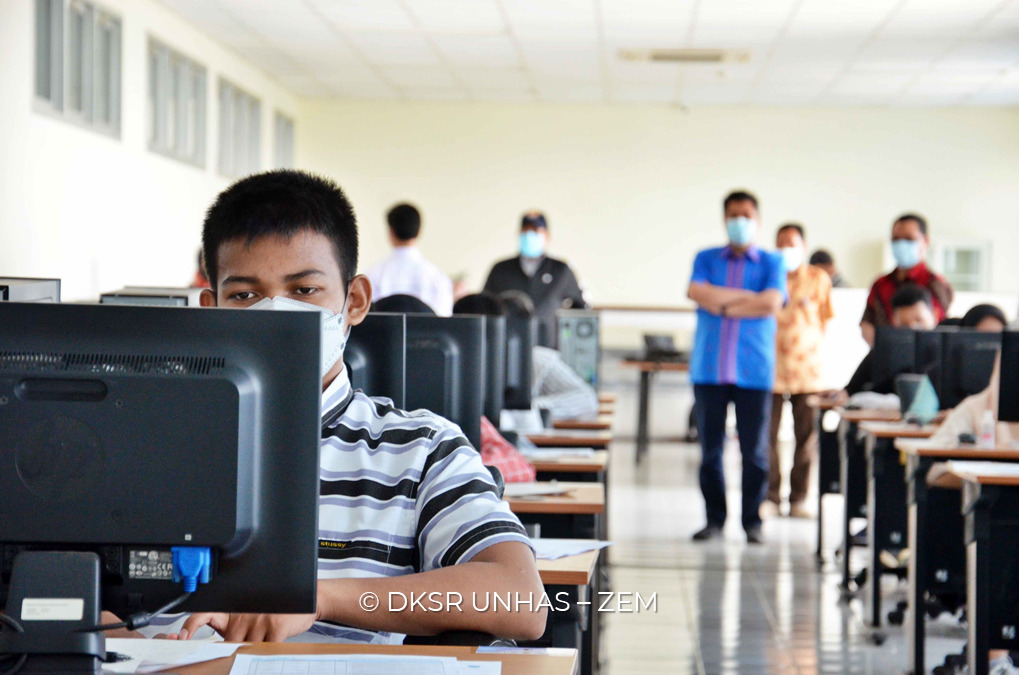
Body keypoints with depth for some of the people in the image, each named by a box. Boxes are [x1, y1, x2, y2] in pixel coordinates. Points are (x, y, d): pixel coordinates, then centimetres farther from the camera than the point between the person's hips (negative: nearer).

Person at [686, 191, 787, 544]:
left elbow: (771, 304, -7)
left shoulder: (772, 262, 10)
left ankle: (752, 521, 8)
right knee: (709, 448, 2)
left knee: (755, 450, -2)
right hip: (709, 367, 1)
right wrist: (747, 296, -6)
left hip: (754, 369, -1)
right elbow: (697, 293, -5)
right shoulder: (706, 259, 14)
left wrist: (721, 305, -3)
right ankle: (714, 518, 12)